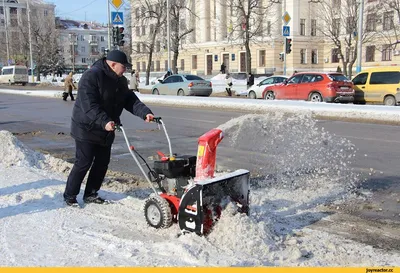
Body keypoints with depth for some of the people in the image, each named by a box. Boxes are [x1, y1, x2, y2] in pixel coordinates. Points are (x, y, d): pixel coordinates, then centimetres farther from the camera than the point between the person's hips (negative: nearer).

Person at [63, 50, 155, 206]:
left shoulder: (120, 81, 7)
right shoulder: (91, 76, -20)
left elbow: (130, 100, 1)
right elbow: (89, 105, -29)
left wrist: (145, 112, -16)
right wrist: (104, 122, -39)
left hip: (106, 131, 8)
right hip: (87, 129, -8)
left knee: (102, 163, 10)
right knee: (83, 164, -4)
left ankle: (91, 194, 24)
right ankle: (69, 196, 11)